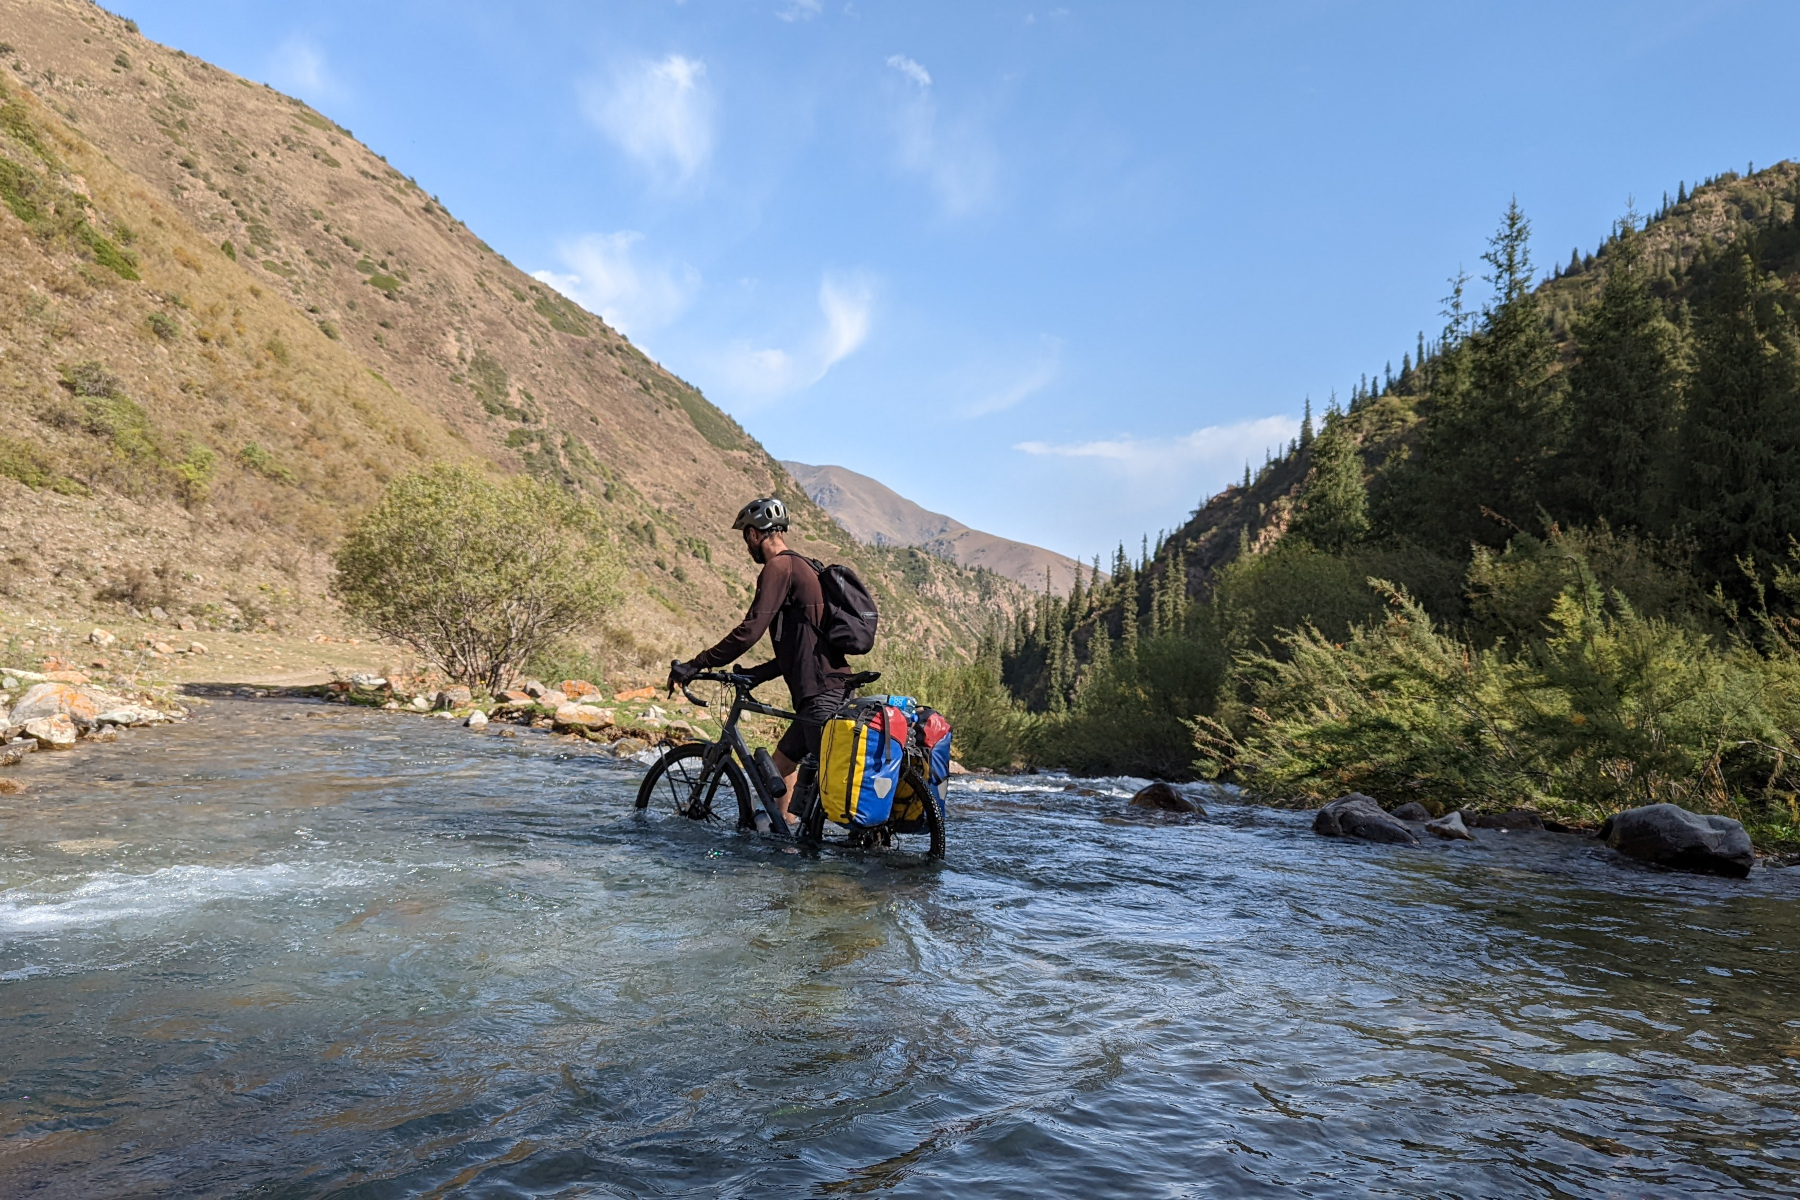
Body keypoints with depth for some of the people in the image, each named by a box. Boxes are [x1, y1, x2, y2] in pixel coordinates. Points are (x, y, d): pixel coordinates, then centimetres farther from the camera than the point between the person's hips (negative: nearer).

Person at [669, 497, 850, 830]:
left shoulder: (779, 566, -8)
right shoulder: (803, 567, 23)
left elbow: (750, 630, -16)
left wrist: (695, 665, -11)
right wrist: (755, 674, 22)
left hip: (820, 693, -10)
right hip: (830, 687, 10)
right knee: (782, 762, 20)